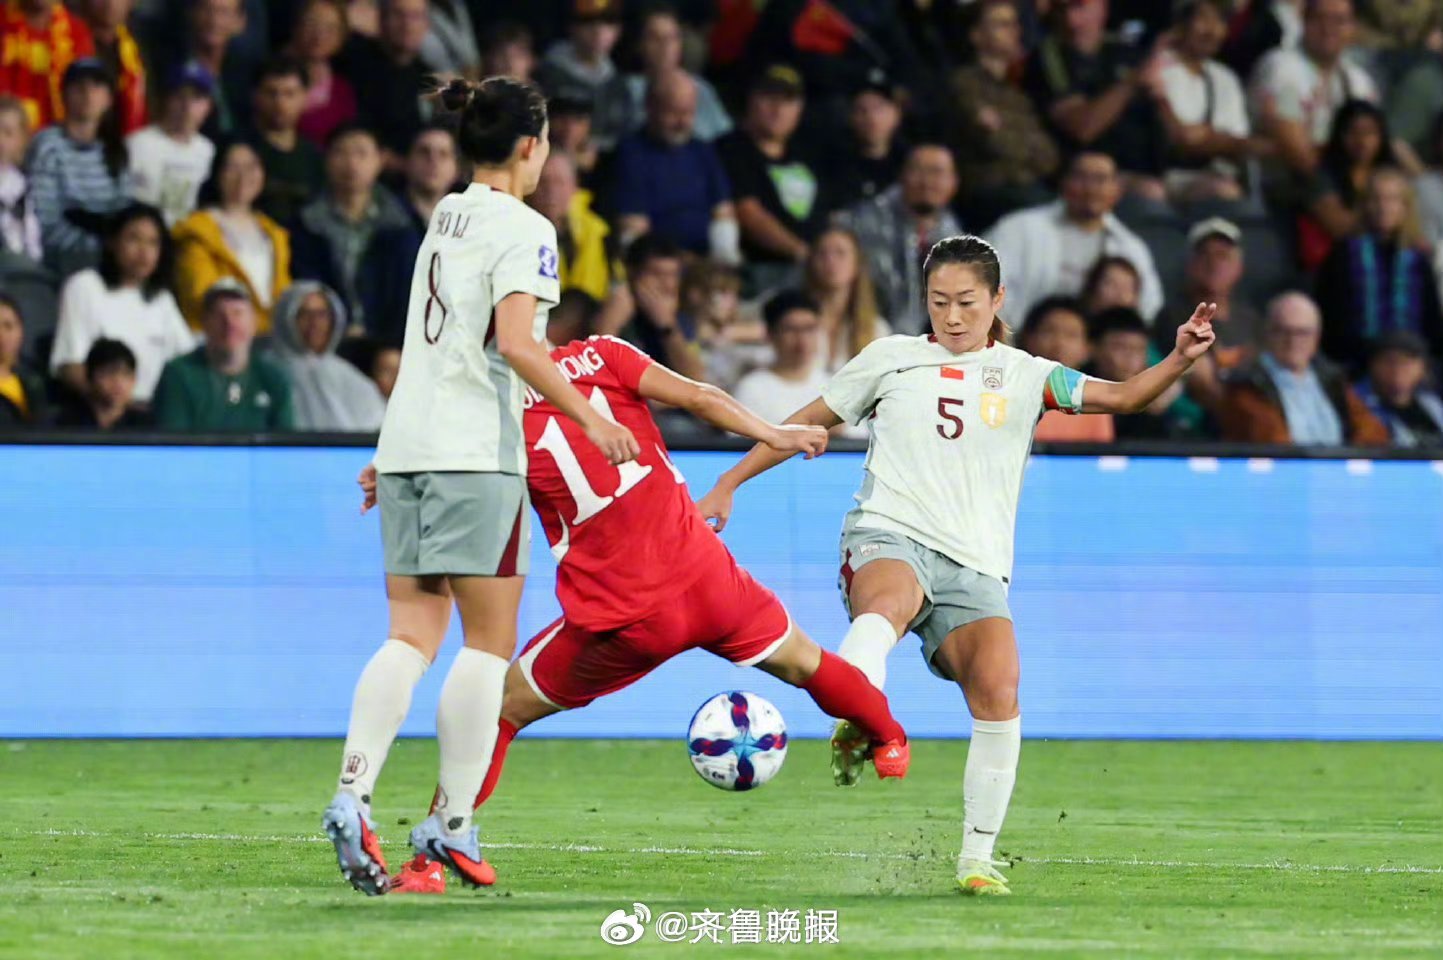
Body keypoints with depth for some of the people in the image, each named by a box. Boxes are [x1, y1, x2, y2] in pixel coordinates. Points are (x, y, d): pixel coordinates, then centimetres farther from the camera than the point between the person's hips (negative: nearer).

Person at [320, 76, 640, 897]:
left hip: (407, 446, 7)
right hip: (474, 451, -7)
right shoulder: (523, 229, -8)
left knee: (413, 636, 3)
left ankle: (353, 796, -15)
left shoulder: (446, 216, 16)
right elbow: (517, 344, -19)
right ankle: (453, 822, -1)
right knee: (490, 640, 1)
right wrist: (589, 418, -16)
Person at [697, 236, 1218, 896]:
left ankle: (976, 858, -9)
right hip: (891, 539, -1)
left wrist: (1180, 360, -12)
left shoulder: (1023, 377, 17)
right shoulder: (892, 358, 17)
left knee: (999, 694, -20)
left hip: (977, 566, 1)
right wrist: (729, 484, 23)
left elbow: (1123, 397, 7)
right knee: (887, 606, -39)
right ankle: (854, 730, -62)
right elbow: (811, 421, 24)